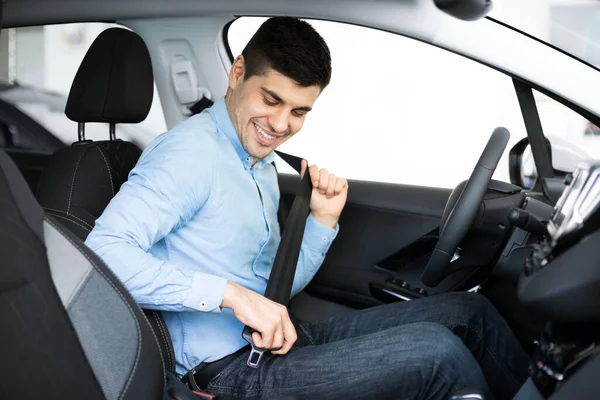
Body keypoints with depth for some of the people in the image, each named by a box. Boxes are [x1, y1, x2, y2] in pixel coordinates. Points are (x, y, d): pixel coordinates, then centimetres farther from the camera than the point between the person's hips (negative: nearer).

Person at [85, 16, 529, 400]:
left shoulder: (262, 165, 14)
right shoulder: (191, 152, -15)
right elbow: (104, 251, -28)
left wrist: (322, 220, 2)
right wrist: (231, 294, -29)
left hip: (276, 345, 9)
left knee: (470, 311, 6)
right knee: (434, 350, -21)